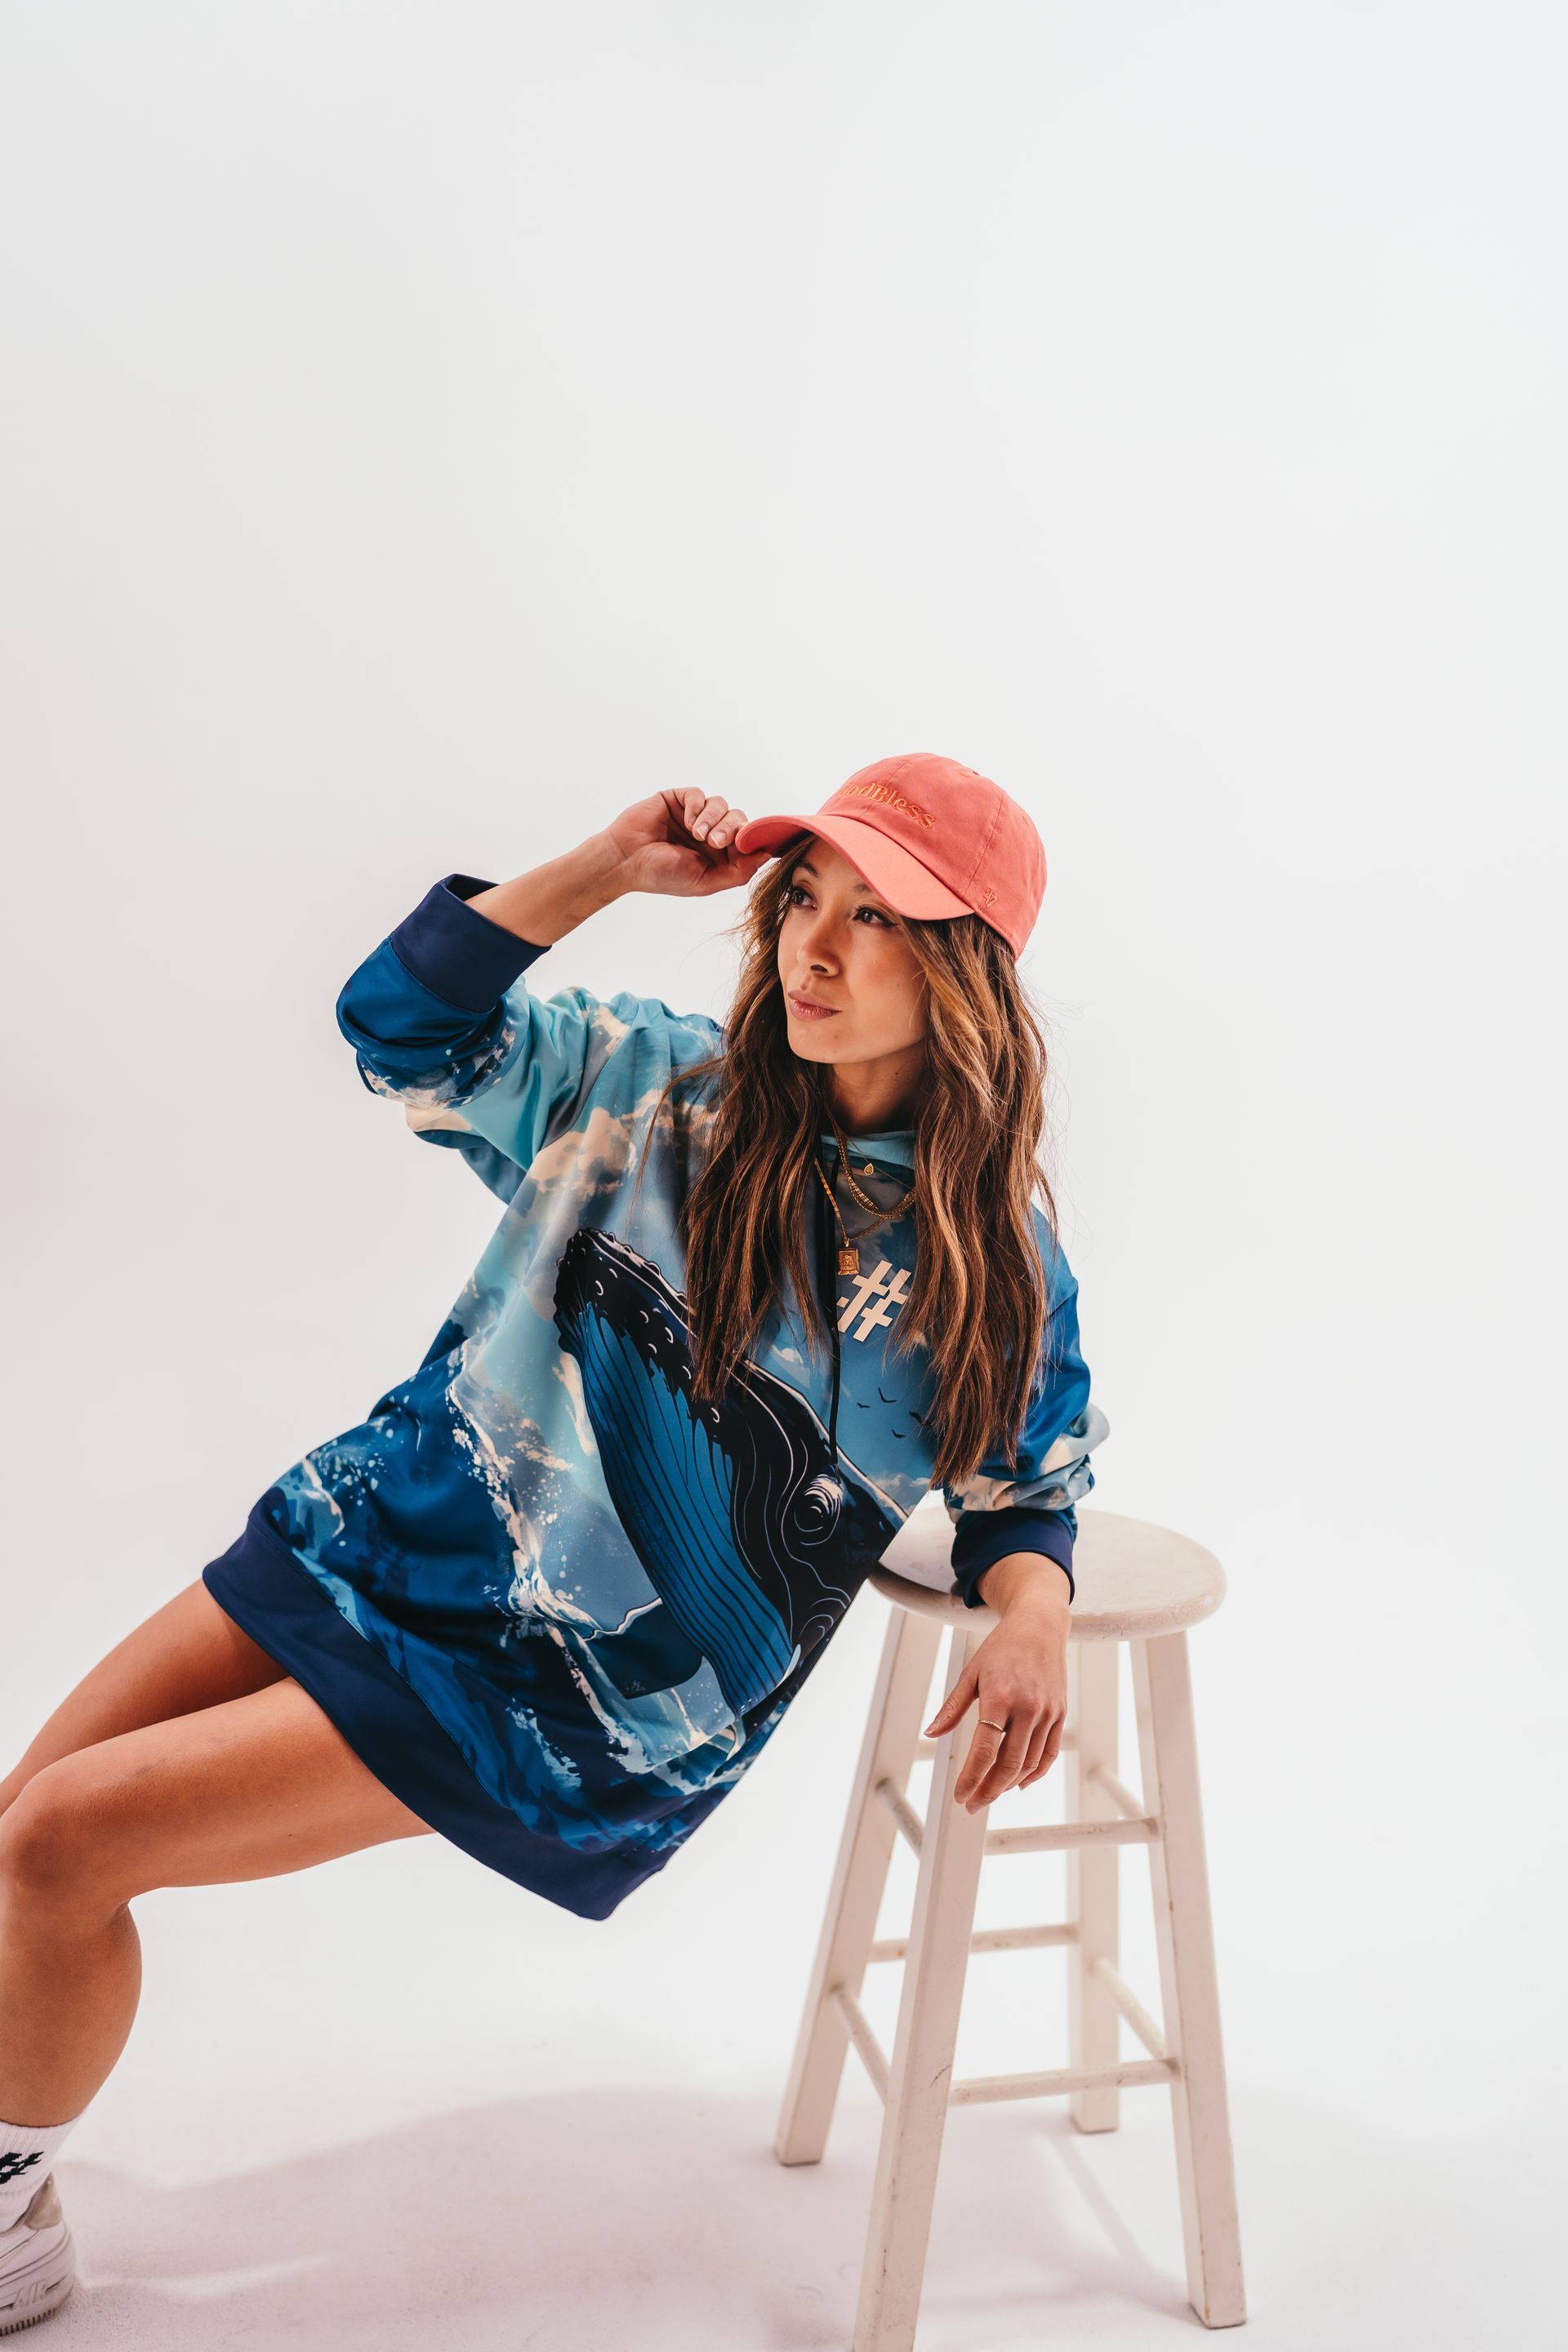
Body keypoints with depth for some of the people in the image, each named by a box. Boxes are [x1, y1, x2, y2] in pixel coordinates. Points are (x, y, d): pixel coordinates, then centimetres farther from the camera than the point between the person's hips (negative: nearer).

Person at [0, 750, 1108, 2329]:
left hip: (589, 1684, -5)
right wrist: (609, 869, -8)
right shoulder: (662, 1082, 0)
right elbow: (403, 1023, 0)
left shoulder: (993, 1258, -8)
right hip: (397, 1522, 5)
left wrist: (1033, 1611, -16)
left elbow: (1026, 1484, 5)